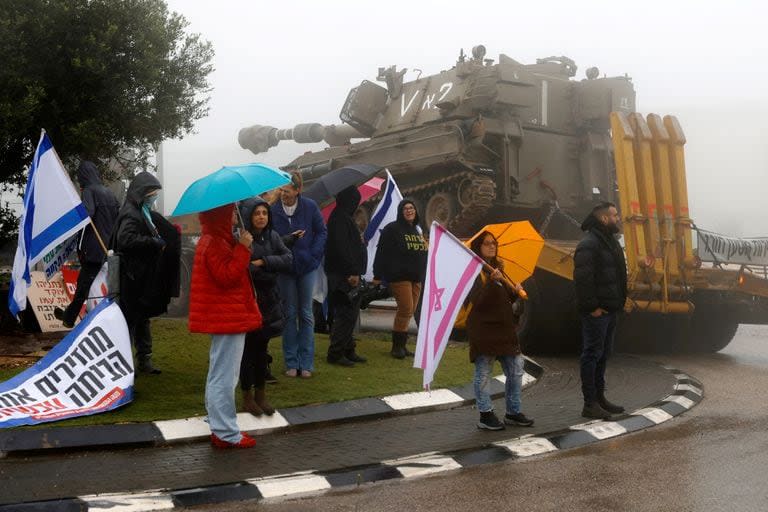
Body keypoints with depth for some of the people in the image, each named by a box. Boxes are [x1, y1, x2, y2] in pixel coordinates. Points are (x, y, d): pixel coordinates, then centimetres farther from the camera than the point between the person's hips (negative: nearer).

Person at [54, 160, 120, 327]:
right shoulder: (108, 192, 12)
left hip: (93, 250, -7)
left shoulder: (89, 191, -10)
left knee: (88, 285, 1)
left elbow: (87, 213, -27)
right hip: (107, 249, 7)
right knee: (83, 282, 17)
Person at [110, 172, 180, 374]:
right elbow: (125, 239, -31)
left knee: (142, 319, 15)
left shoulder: (146, 213, 13)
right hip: (132, 278, -10)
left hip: (143, 277, 10)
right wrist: (154, 243, -24)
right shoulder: (131, 214, -16)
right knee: (130, 319, -2)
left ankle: (144, 359, 24)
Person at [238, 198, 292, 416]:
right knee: (248, 348, 3)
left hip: (268, 301, 5)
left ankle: (261, 394, 23)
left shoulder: (272, 236, 7)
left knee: (261, 348, 13)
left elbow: (288, 259, -3)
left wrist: (263, 262, -14)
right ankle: (247, 396, 16)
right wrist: (271, 271, -14)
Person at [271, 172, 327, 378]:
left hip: (307, 267, 0)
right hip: (285, 268, 0)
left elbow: (321, 232, 1)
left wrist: (314, 255, -8)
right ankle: (291, 363, 14)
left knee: (306, 314, 6)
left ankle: (306, 363, 12)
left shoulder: (310, 206, -6)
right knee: (290, 314, 6)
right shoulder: (274, 210, -8)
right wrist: (287, 240, -17)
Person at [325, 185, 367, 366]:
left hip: (348, 275, 10)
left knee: (348, 314, 14)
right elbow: (341, 247, -22)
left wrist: (354, 271, 17)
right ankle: (335, 353, -3)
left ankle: (348, 351, 20)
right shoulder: (340, 218, -14)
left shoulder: (344, 217, 18)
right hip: (344, 275, -10)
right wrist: (352, 272, -23)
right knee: (346, 314, -8)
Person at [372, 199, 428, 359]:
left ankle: (401, 345, 16)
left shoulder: (417, 230, 17)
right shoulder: (392, 229, -6)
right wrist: (377, 275, -14)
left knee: (410, 311, 7)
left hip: (416, 277, 7)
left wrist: (423, 275, 21)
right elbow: (382, 253, -10)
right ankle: (397, 346, -3)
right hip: (399, 276, -7)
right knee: (406, 309, -13)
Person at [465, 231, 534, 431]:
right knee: (483, 373, 1)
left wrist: (515, 292, 1)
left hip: (504, 328, 8)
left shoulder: (497, 268, 16)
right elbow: (477, 301, -22)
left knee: (516, 370, 9)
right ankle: (485, 415, 9)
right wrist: (491, 282, -32)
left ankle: (513, 412, 20)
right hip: (483, 330, -8)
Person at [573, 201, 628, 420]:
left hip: (610, 310, 10)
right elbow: (582, 279, -23)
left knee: (603, 354, 16)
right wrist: (592, 307, -22)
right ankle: (590, 404, 1)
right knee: (592, 354, -4)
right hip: (596, 312, -10)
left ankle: (599, 397, 26)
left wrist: (619, 302, 16)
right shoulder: (589, 244, -16)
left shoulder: (610, 242, 16)